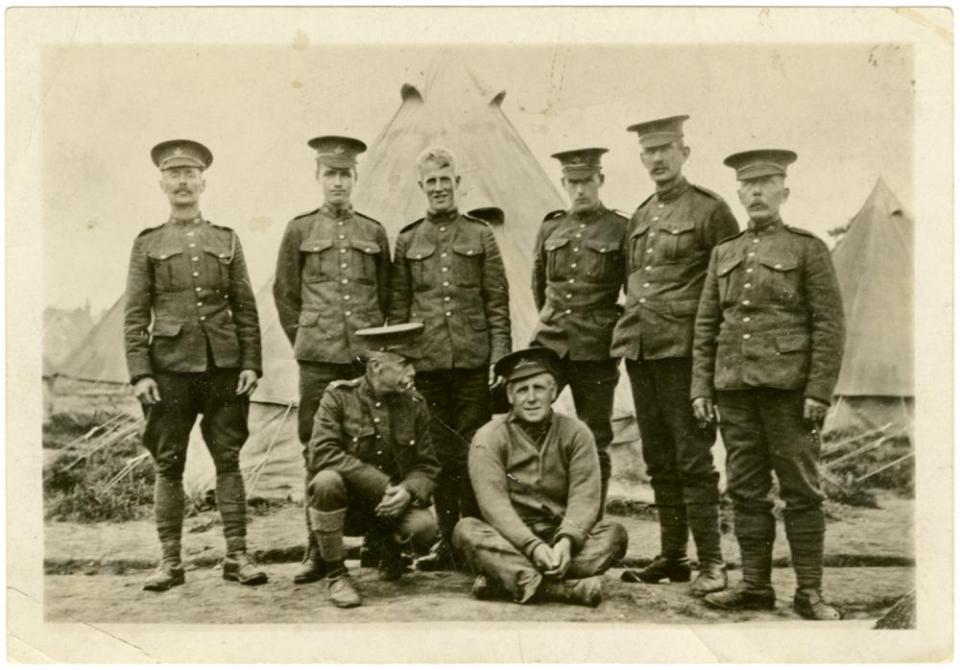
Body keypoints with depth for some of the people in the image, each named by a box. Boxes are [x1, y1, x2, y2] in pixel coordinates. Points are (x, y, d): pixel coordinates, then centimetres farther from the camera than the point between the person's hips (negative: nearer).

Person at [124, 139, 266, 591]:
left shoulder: (227, 240, 10)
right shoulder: (147, 244, 7)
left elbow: (246, 308, 9)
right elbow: (135, 314, 3)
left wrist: (251, 363, -1)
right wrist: (139, 373, -7)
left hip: (224, 366, 1)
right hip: (170, 367, -1)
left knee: (229, 460, 3)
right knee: (168, 465, 4)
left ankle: (237, 556, 9)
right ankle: (170, 561, 12)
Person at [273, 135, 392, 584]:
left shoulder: (374, 233, 11)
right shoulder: (299, 231, 7)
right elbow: (284, 294, 11)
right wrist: (304, 340, 8)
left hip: (367, 356, 1)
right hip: (319, 360, -1)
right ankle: (318, 551, 7)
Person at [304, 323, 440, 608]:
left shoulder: (414, 404, 1)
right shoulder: (339, 396, -10)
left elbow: (427, 466, 1)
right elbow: (321, 453, -23)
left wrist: (408, 491, -23)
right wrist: (383, 485, -28)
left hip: (392, 503, 2)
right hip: (347, 505, -2)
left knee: (424, 527, -28)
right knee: (328, 480, -35)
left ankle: (391, 550, 12)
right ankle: (334, 574, -14)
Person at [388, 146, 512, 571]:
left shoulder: (480, 236, 7)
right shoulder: (407, 241, 10)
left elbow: (498, 303, 5)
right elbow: (398, 307, 10)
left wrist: (500, 357, -4)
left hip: (473, 360, -1)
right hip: (427, 362, 1)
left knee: (473, 453, 1)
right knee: (439, 454, 5)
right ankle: (448, 543, 14)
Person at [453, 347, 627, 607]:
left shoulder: (576, 433, 2)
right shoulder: (488, 439, -3)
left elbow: (585, 498, -8)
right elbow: (495, 504, -15)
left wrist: (566, 541, -27)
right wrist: (532, 546, -29)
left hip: (560, 538, 2)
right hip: (511, 541, -1)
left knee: (614, 533, -22)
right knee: (466, 530, -29)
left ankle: (509, 579, -34)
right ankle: (562, 587, -43)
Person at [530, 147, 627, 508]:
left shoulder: (621, 230, -1)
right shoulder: (550, 228, 10)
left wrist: (618, 333, 8)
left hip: (596, 352, -3)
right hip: (548, 343, 3)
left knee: (594, 443, 5)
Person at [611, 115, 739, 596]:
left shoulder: (709, 210, -3)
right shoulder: (639, 217, 16)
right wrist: (635, 321, 16)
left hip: (683, 348, -7)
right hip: (638, 348, 7)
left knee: (692, 457, -5)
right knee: (658, 460, 11)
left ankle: (712, 563, 3)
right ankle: (672, 557, 21)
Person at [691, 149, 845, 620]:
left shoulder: (808, 249, 1)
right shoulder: (724, 254, 14)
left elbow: (829, 326, -4)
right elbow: (706, 327, 14)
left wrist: (819, 392, -11)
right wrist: (701, 387, 6)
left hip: (788, 387, -4)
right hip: (735, 388, 4)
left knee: (800, 490, 1)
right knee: (746, 490, 8)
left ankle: (809, 592, 9)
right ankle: (755, 585, 17)